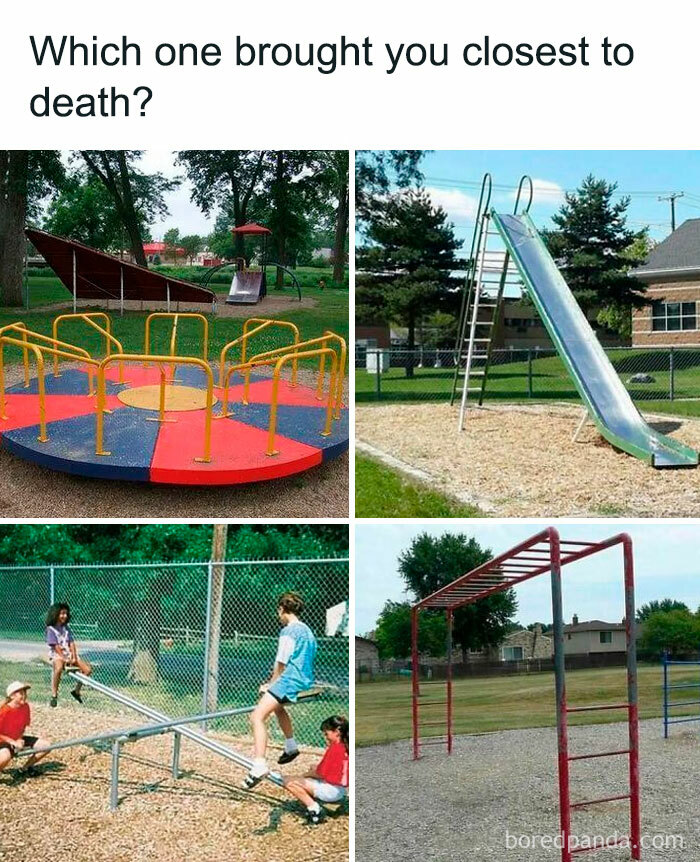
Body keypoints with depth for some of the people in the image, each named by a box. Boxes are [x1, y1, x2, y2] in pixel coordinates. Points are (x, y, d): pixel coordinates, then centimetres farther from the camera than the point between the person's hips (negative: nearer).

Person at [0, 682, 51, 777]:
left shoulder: (25, 707, -5)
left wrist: (19, 739, -7)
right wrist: (14, 743, -22)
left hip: (18, 740, 8)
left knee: (46, 744, -3)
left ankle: (26, 768, 14)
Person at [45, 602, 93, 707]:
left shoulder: (67, 628, 15)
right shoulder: (51, 629, -3)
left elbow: (72, 643, 6)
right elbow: (55, 646, -12)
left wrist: (74, 658, -8)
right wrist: (64, 659, -19)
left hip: (69, 654, 6)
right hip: (56, 655, -6)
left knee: (88, 669, -9)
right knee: (58, 668, -41)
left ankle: (76, 691, 13)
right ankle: (54, 696, -30)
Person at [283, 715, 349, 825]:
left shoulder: (334, 748, -17)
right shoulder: (345, 747, 9)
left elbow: (320, 774, -14)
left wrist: (304, 775, 1)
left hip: (331, 790, -10)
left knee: (289, 781, -16)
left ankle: (313, 807, -13)